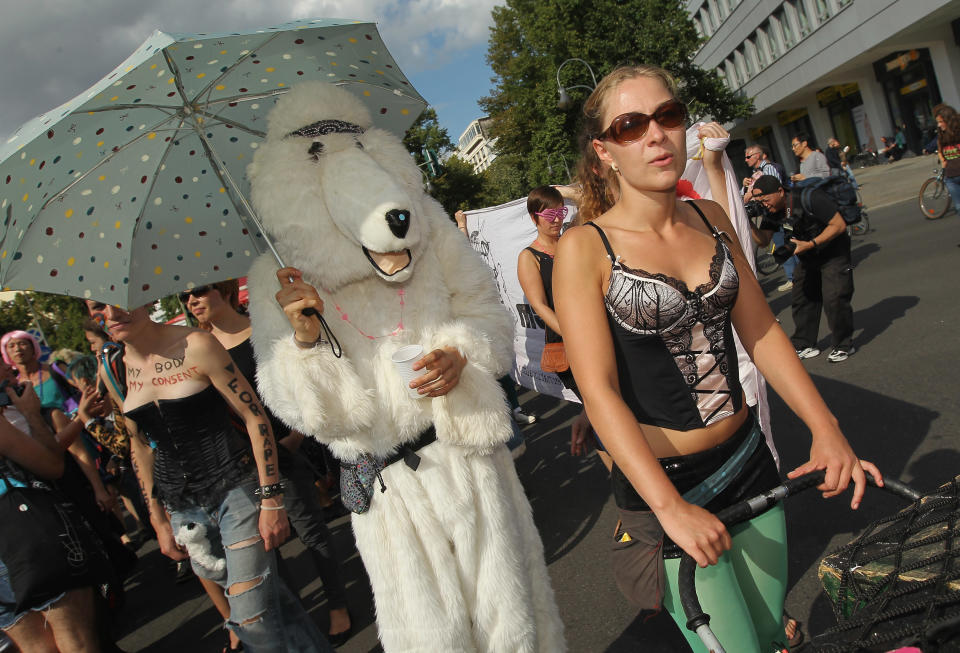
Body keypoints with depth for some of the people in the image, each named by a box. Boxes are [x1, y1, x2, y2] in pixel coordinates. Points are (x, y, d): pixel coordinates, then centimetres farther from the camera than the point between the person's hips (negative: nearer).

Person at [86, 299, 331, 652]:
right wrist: (159, 521, 14)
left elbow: (254, 416, -10)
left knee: (253, 620, -8)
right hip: (183, 507, 5)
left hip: (235, 489, -5)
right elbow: (140, 445, 14)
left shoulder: (195, 345, -12)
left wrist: (272, 500, -13)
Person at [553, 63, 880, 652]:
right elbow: (599, 390, -20)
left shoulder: (711, 219, 3)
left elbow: (761, 331, 5)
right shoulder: (584, 248, -15)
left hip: (749, 460, 6)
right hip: (663, 480, -5)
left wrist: (826, 428, -6)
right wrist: (670, 507, -26)